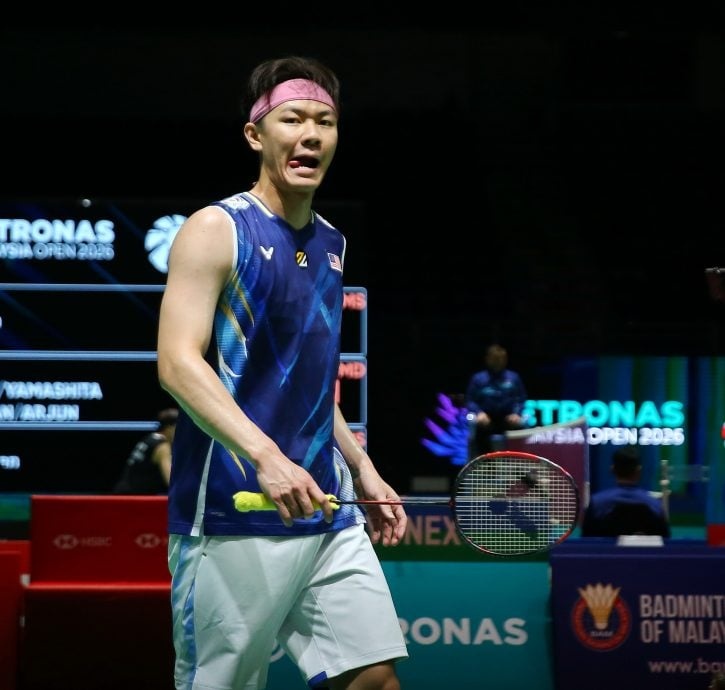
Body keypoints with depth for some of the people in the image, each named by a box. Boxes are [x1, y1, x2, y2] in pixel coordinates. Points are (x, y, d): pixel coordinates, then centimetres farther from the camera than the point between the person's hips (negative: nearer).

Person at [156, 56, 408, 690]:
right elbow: (178, 364, -17)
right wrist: (266, 457, -28)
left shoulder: (330, 243, 16)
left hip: (328, 512, 7)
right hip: (233, 518, -7)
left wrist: (362, 468, 20)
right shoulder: (216, 230, -6)